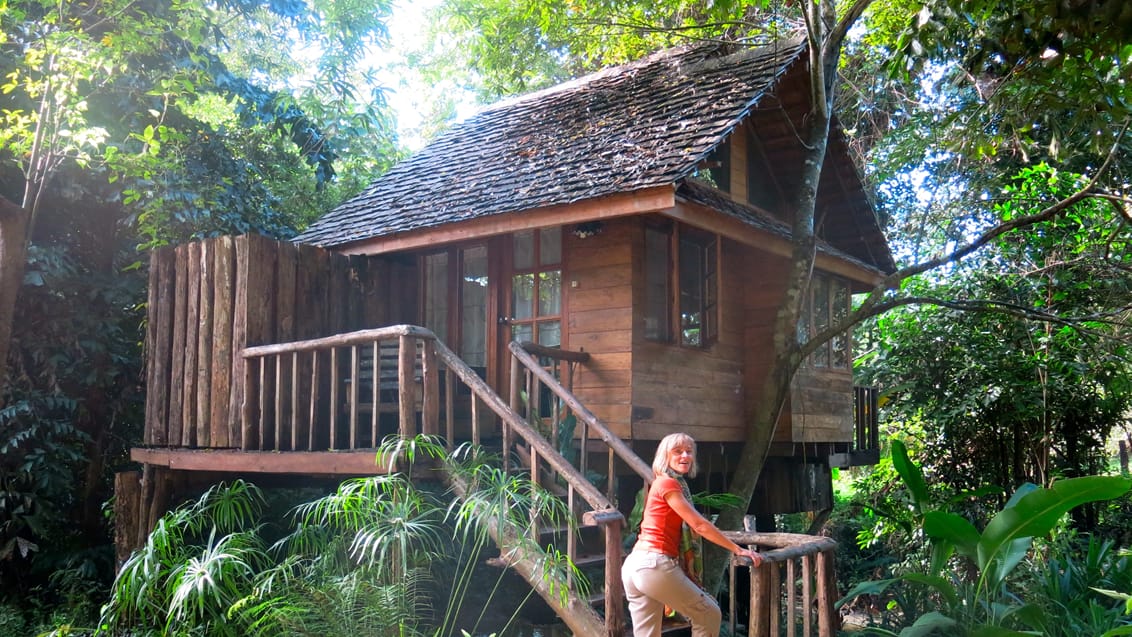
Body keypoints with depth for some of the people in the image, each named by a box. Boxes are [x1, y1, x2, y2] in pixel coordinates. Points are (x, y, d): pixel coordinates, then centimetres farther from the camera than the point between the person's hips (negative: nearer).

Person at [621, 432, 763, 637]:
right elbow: (699, 525, -12)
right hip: (654, 565, -9)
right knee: (709, 614, 5)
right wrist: (738, 550, -9)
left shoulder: (668, 483, 20)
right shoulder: (668, 483, -7)